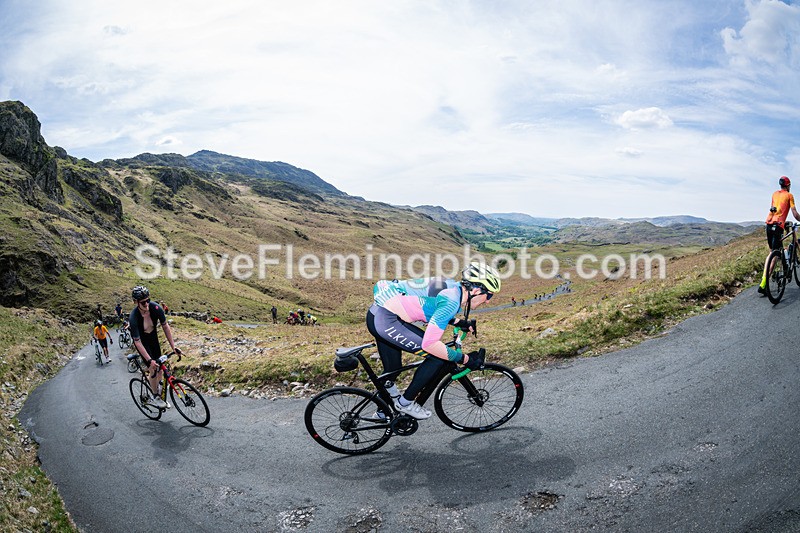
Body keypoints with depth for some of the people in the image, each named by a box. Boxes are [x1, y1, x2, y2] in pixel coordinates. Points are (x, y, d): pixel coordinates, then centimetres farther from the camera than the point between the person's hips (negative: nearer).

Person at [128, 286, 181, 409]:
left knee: (160, 368, 4)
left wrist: (173, 347, -17)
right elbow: (137, 342, -30)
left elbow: (165, 327, -15)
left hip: (153, 336, 4)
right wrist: (149, 360, -34)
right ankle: (155, 398, 9)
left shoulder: (156, 308, -27)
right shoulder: (133, 318, -35)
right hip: (141, 340, -4)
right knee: (153, 369, -9)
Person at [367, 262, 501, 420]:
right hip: (387, 321, -10)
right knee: (438, 357, -6)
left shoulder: (453, 287, 7)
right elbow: (429, 344, -24)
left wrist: (458, 322, 26)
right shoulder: (452, 301, -20)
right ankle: (405, 402, 7)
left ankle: (384, 412, 41)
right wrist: (465, 359, -16)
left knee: (392, 371, 23)